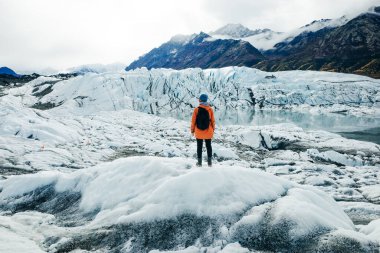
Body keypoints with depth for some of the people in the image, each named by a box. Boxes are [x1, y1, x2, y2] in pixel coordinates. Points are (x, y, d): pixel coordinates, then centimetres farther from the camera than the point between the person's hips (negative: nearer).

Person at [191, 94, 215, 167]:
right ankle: (209, 162, 17)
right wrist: (213, 129, 12)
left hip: (199, 132, -1)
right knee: (208, 146, 12)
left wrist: (192, 130, 6)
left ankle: (199, 162, 15)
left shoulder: (197, 109, -9)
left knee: (199, 146, 10)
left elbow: (193, 121, -6)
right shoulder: (210, 109, -6)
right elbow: (213, 121, -1)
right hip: (208, 132, 1)